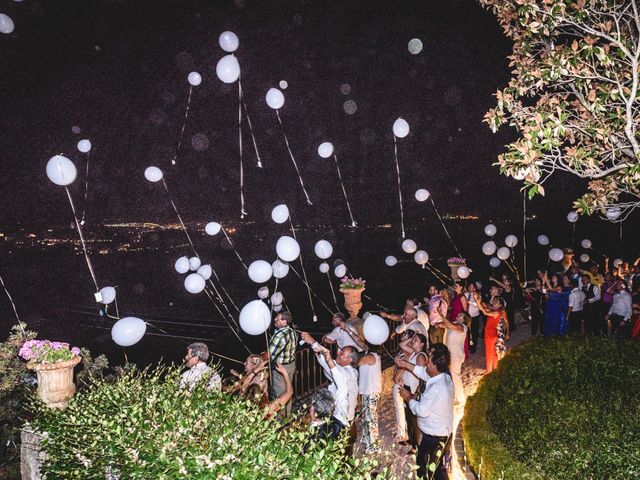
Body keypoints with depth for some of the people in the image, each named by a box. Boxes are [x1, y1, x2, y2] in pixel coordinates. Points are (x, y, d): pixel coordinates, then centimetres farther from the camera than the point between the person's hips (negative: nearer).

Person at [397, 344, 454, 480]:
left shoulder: (437, 389, -35)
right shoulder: (444, 377, -7)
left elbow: (422, 410, -28)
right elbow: (426, 374, 12)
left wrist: (409, 398, -11)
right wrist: (407, 365, 10)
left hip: (433, 438, -8)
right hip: (443, 433, 8)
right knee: (436, 466, 27)